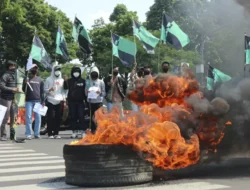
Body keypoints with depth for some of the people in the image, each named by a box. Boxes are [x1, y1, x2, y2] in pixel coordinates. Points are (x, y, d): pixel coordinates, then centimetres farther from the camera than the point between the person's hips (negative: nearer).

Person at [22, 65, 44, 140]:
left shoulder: (40, 80, 14)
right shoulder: (27, 79, 9)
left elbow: (42, 91, 15)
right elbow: (23, 90, 6)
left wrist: (43, 101, 7)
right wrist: (25, 84, -14)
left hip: (38, 101, 2)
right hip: (29, 101, -2)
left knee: (38, 118, -1)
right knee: (28, 117, -4)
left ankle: (37, 134, 5)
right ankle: (28, 134, -3)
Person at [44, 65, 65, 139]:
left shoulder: (62, 80, 17)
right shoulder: (48, 79, 7)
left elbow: (63, 91, 16)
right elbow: (45, 90, 3)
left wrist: (64, 99, 7)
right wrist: (50, 89, -17)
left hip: (59, 101, 3)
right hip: (51, 101, -3)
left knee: (58, 118, 0)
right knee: (51, 117, -7)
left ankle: (56, 133, 7)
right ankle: (50, 133, -4)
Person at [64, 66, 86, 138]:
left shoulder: (82, 81, 7)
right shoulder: (69, 81, 8)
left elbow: (85, 90, 7)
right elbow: (65, 87, -7)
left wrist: (85, 100, 0)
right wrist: (65, 81, -24)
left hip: (80, 101, -1)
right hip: (71, 101, 1)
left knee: (81, 116, -6)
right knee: (73, 117, 3)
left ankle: (82, 131, -4)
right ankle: (74, 131, 9)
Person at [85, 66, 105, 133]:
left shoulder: (101, 82, 6)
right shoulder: (88, 82, 11)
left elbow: (104, 93, 5)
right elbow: (86, 92, 12)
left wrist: (100, 93, -16)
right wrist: (87, 92, -10)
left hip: (99, 101, -2)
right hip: (91, 101, 2)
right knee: (92, 116, 2)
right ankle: (93, 130, 8)